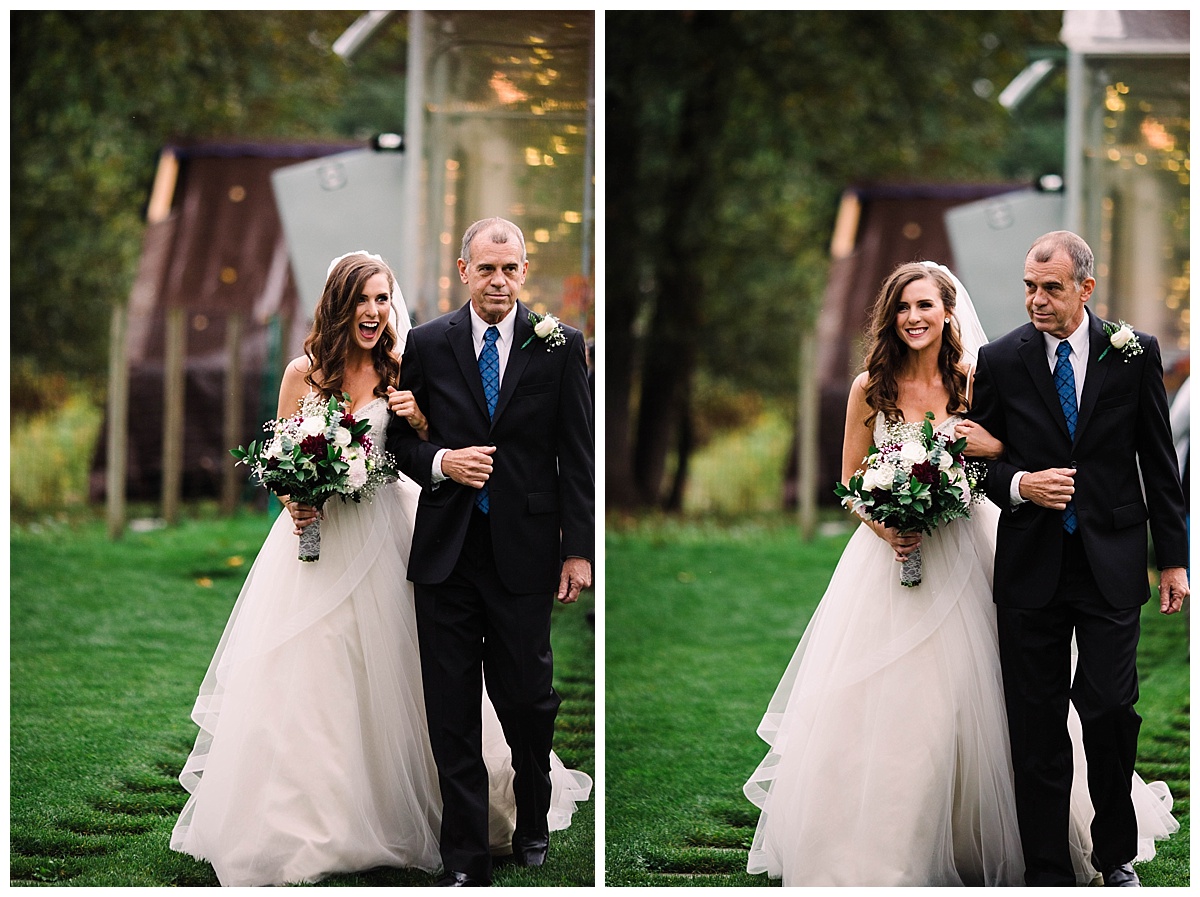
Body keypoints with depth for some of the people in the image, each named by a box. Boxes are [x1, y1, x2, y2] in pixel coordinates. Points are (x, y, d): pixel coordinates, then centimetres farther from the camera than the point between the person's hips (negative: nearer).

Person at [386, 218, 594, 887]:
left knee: (528, 699, 4)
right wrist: (441, 462, -10)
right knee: (451, 709, 2)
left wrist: (579, 550, -4)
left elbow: (578, 456, 1)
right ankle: (466, 861, 8)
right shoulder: (426, 345, 5)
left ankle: (534, 825, 29)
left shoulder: (560, 347, 1)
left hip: (524, 552, -1)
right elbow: (400, 439, 12)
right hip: (446, 551, 1)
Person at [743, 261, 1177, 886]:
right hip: (886, 551, 1)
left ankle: (968, 842, 13)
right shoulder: (870, 388, 1)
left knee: (958, 701, -1)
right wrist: (884, 527, -12)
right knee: (870, 706, -2)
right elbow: (850, 483, 6)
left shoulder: (976, 383, -1)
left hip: (959, 556, -1)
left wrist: (994, 448, -16)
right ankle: (873, 843, 10)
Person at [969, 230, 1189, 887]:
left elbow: (1158, 460, 6)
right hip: (1031, 567, 1)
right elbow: (979, 457, 9)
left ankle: (1115, 855, 15)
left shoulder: (1134, 354, 1)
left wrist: (1173, 558, 5)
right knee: (1035, 726, 4)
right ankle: (1046, 873, 12)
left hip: (1111, 563, -1)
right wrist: (1018, 485, -13)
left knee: (1111, 709, -5)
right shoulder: (1000, 360, 2)